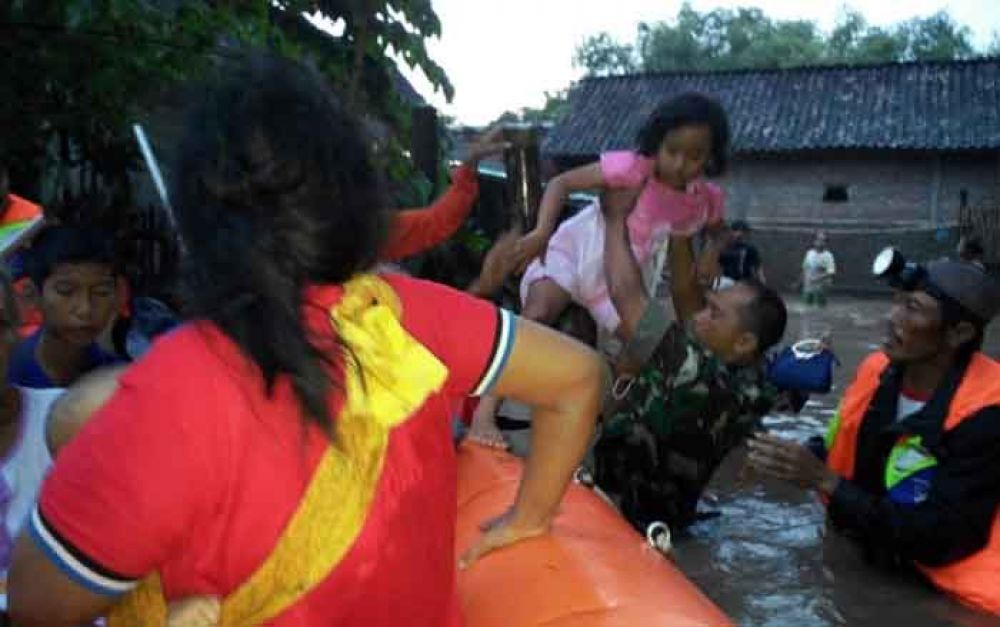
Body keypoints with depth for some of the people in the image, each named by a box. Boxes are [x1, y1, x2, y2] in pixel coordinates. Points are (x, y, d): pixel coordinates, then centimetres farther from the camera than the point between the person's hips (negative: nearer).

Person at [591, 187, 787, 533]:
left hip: (626, 511, -8)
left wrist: (616, 219, -17)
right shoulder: (748, 378, -12)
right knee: (634, 356, 10)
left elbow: (627, 295, -28)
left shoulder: (702, 374, -35)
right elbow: (686, 297, -3)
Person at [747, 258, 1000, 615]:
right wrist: (799, 456, -13)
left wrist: (824, 480, -30)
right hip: (874, 563, 6)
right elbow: (841, 452, 8)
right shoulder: (879, 368, -6)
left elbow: (940, 540, -27)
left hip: (946, 591, -6)